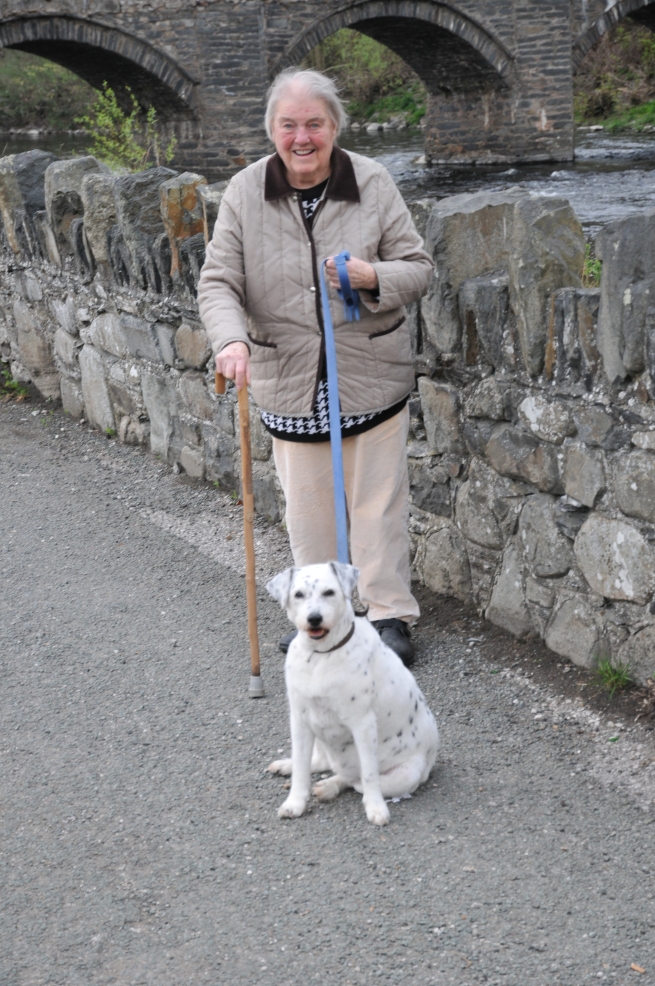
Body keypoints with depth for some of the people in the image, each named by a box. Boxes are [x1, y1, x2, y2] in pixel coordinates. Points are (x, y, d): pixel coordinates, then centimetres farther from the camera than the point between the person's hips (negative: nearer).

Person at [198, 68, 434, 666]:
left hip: (371, 376, -1)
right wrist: (231, 339, -26)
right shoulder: (245, 193, -4)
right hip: (290, 380, 1)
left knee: (378, 501, 6)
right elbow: (218, 283, -6)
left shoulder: (373, 183, -6)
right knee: (307, 505, 12)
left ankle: (391, 614, 20)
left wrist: (374, 277, -23)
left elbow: (419, 269, -1)